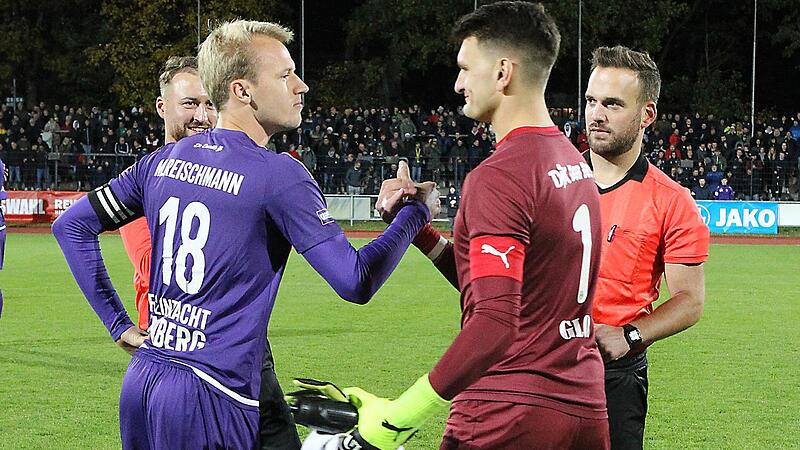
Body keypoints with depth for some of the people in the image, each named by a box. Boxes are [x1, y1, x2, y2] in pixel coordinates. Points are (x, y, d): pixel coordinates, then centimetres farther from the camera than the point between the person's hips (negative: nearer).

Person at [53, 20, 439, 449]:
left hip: (140, 381, 7)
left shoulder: (164, 160, 9)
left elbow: (71, 225, 16)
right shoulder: (277, 174, -12)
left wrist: (118, 324, 17)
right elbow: (356, 282, -13)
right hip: (209, 396, -7)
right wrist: (416, 212, 2)